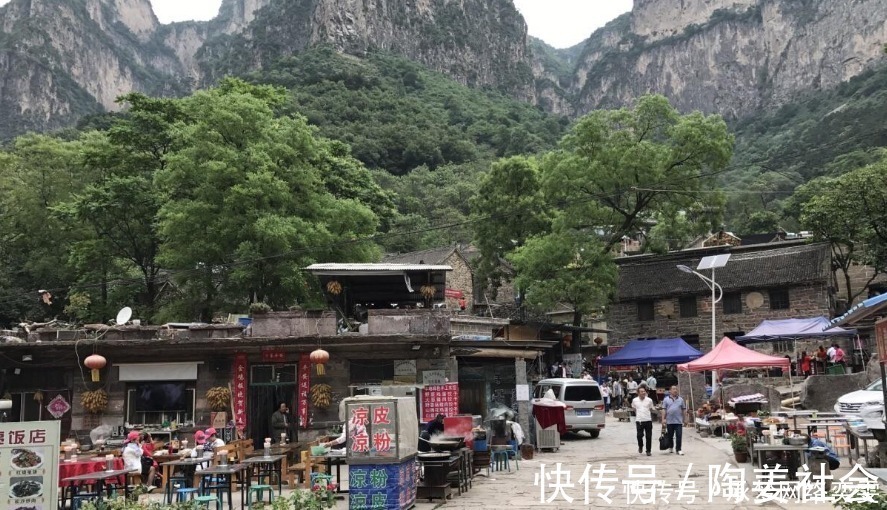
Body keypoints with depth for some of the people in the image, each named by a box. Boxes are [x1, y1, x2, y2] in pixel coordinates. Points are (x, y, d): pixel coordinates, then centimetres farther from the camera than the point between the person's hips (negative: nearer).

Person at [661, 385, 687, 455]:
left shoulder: (680, 399, 8)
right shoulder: (666, 399, 3)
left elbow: (684, 410, 11)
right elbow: (664, 410, 0)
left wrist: (685, 419, 7)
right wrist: (663, 419, -7)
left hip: (679, 421, 0)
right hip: (669, 421, 0)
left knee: (679, 436, -5)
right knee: (670, 436, 11)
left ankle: (679, 449, -1)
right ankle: (671, 447, 27)